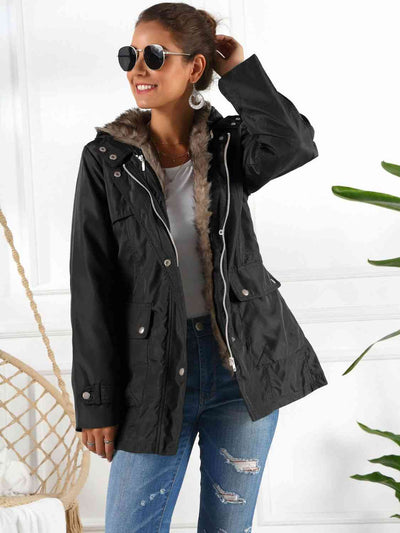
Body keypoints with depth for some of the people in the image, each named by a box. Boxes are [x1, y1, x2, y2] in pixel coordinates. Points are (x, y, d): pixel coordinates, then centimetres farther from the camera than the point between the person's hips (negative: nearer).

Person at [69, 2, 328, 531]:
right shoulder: (107, 159, -2)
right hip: (156, 370, -1)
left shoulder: (227, 145, 3)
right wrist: (96, 402, -6)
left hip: (244, 364, 1)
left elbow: (296, 145, -20)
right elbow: (92, 285, -4)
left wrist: (239, 70, -10)